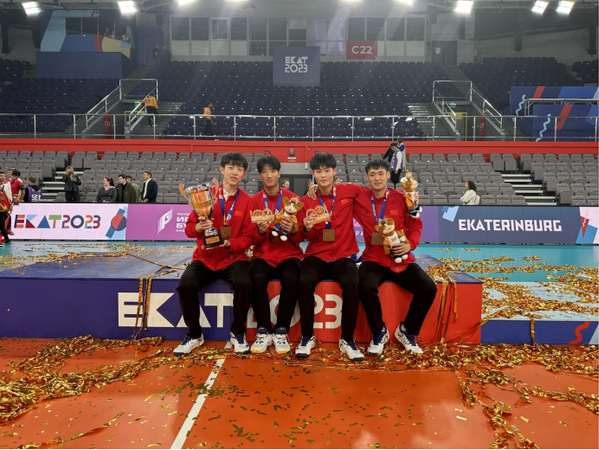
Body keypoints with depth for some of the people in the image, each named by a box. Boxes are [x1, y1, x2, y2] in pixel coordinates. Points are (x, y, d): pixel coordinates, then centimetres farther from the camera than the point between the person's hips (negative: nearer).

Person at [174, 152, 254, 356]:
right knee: (185, 285, -25)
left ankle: (237, 332, -3)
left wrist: (229, 243, -20)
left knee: (245, 284, -31)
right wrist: (199, 227, -19)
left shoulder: (248, 201, 1)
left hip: (233, 258, -1)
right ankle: (194, 334, 1)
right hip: (205, 257, 1)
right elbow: (189, 228, 4)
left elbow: (248, 237, -1)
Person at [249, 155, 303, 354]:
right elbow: (253, 240, 6)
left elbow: (300, 238, 5)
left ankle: (281, 332, -14)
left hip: (288, 254, 0)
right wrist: (260, 231, -16)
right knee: (257, 278, -32)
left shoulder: (292, 198, 4)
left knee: (291, 279, -32)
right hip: (263, 255, 1)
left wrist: (293, 230, -18)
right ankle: (263, 332, -15)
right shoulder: (254, 200, 6)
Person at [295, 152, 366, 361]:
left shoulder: (348, 191, 2)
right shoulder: (307, 200, 5)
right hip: (316, 256, 1)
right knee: (304, 281, -30)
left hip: (343, 255, -1)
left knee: (352, 283, -31)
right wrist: (307, 228, -16)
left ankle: (347, 339, -12)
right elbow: (309, 238, 7)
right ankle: (307, 336, -10)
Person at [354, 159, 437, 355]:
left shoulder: (402, 198, 1)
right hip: (374, 260, -1)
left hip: (402, 260, 2)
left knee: (429, 288, -17)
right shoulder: (360, 200, 0)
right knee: (366, 287, -31)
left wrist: (409, 245, -9)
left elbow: (415, 225, 9)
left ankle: (407, 331, 9)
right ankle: (379, 332, -2)